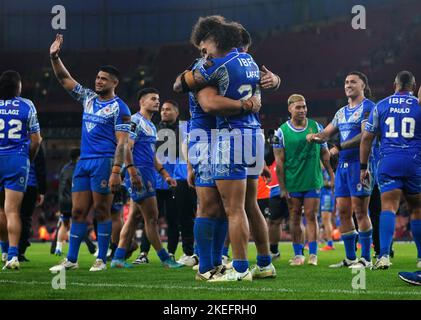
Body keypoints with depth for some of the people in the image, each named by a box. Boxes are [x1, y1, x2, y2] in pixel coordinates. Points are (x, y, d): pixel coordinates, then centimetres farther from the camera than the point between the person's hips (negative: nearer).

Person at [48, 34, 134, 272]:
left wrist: (116, 172, -19)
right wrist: (55, 57, 2)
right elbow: (65, 79, 17)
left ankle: (102, 260, 3)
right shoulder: (88, 98, 14)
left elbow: (122, 143, -11)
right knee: (78, 211, 5)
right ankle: (71, 260, 8)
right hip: (84, 161, 6)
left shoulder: (119, 108, -5)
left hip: (104, 162, -6)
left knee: (102, 211, -3)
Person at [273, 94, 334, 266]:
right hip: (292, 183, 0)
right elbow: (279, 161, 0)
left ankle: (313, 255, -2)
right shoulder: (282, 132, -1)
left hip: (313, 181, 0)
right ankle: (298, 254, 11)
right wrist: (282, 187, -4)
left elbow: (325, 154, 12)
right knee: (295, 218, 4)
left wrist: (332, 175, 7)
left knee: (311, 216, -3)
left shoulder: (316, 127, 5)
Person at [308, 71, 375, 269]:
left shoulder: (368, 108, -5)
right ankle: (350, 258, 13)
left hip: (360, 162, -8)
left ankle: (366, 258, -3)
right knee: (343, 212, 7)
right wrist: (315, 137, -2)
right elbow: (326, 134, 21)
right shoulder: (342, 112, 20)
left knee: (360, 212, -8)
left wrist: (340, 147, -19)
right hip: (343, 164, 8)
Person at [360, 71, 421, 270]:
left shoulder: (381, 106, 9)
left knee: (388, 207, -7)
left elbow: (367, 138, 8)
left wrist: (364, 167, 14)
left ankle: (384, 255, -24)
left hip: (388, 162, 0)